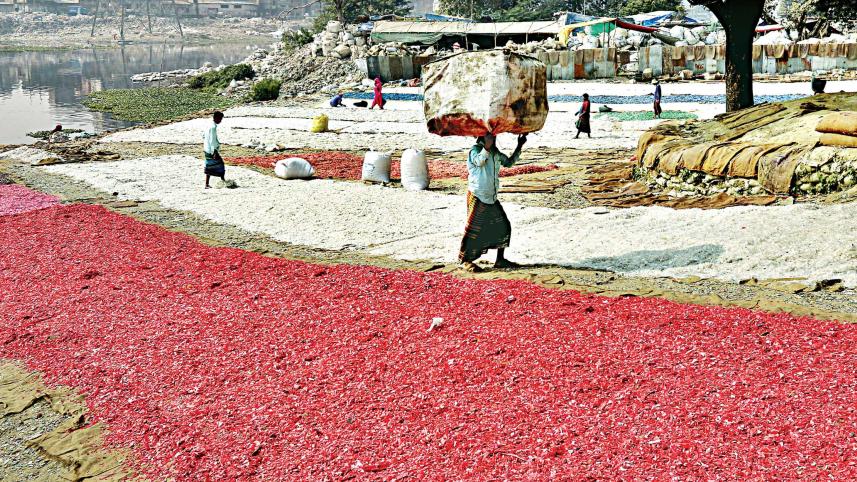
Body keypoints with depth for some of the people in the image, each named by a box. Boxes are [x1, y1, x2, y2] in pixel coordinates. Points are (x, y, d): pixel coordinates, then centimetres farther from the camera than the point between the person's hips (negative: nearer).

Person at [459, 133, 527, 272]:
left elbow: (508, 162, 21)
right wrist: (487, 146, -46)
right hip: (477, 197, -8)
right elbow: (479, 161, -34)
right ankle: (464, 260, 8)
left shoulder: (495, 153, 10)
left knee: (503, 226, 7)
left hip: (491, 197, 8)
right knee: (473, 230, -5)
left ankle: (500, 260, 18)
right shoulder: (475, 150, -13)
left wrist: (519, 147, 13)